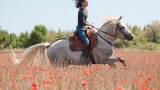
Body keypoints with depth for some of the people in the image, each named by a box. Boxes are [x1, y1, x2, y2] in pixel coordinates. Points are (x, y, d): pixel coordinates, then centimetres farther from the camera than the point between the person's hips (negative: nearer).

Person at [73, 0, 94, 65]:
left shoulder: (85, 10, 11)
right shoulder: (81, 12, -18)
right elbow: (83, 23, -21)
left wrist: (89, 23, 6)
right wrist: (90, 25, -10)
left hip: (84, 29, 10)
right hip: (80, 29, -10)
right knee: (86, 41, -24)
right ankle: (86, 59, -21)